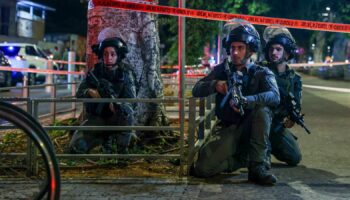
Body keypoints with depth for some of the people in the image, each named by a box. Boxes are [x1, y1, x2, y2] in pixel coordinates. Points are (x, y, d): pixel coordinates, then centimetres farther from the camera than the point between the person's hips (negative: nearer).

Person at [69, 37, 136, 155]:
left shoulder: (125, 73, -8)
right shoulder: (95, 72, -4)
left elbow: (130, 99, -14)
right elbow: (79, 93, -6)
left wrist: (117, 106, -37)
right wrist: (90, 92, -30)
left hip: (117, 118, -2)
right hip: (96, 119, 2)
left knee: (126, 111, -36)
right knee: (76, 147, -16)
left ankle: (122, 150, -19)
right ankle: (106, 139, 10)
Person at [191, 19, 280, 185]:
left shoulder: (261, 73, 0)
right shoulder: (221, 70, 9)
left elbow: (275, 96, -21)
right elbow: (196, 90, 1)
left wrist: (246, 101, -39)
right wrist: (214, 85, -22)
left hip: (249, 128, -1)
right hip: (226, 128, 2)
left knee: (262, 109, -34)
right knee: (202, 168, -22)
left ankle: (258, 167, -23)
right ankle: (243, 158, 5)